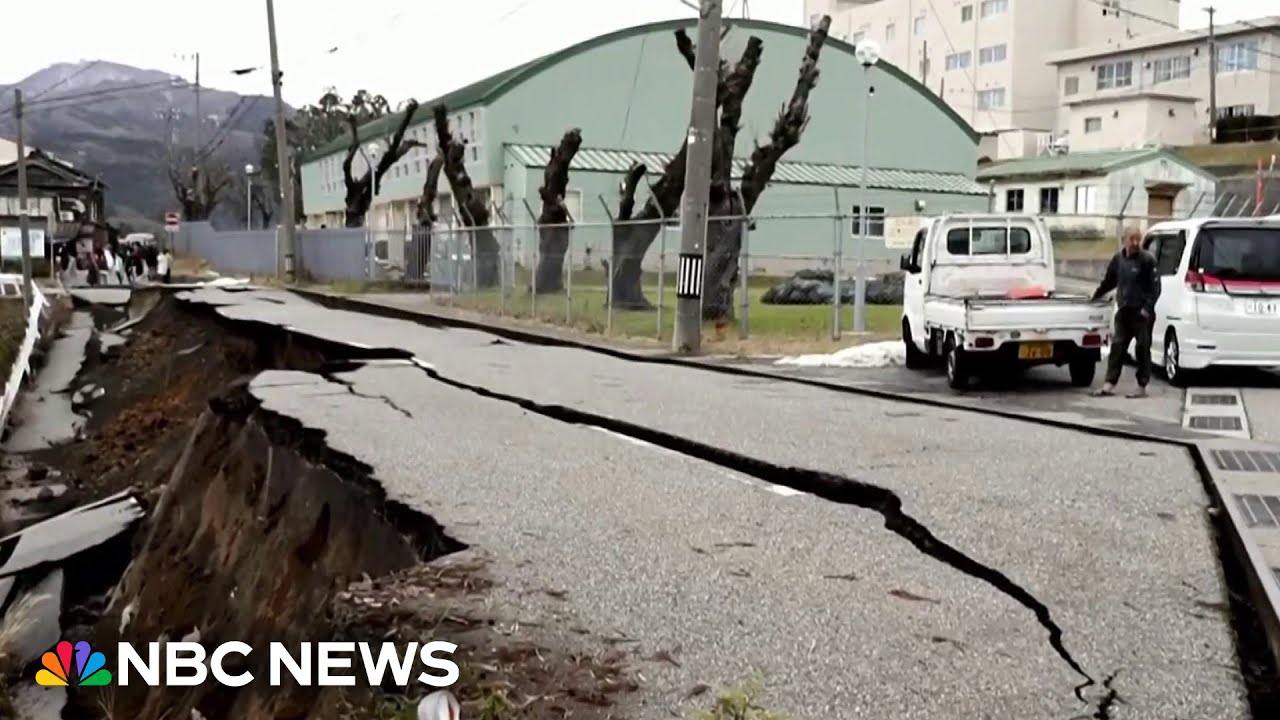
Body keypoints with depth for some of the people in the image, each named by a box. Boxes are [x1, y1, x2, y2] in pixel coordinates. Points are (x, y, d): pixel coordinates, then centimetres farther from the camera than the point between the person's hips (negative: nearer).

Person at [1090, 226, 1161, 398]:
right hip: (1123, 311, 6)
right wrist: (1096, 294, 28)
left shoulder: (1147, 260, -7)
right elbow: (1109, 281, 24)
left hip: (1142, 313, -5)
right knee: (1117, 347, 4)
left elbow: (1155, 287, -9)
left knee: (1142, 349, 0)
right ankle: (1110, 384, 7)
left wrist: (1148, 307, -16)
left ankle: (1142, 387, 7)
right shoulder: (1118, 259, 10)